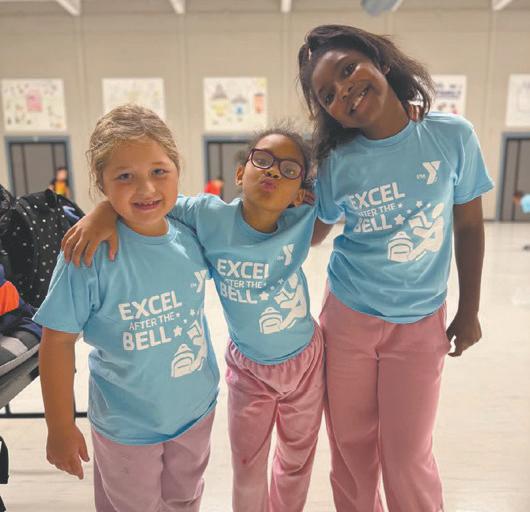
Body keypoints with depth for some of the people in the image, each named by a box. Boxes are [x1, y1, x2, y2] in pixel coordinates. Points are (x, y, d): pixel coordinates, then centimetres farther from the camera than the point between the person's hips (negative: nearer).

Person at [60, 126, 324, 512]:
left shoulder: (304, 218, -20)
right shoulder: (210, 217, -24)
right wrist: (105, 209, -30)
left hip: (306, 358, 2)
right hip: (250, 367, -1)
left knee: (299, 457, 26)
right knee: (248, 467, 19)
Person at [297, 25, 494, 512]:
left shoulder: (452, 134, -10)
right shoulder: (337, 163, -11)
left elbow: (469, 225, 0)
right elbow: (310, 233, -1)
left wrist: (469, 310, 5)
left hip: (421, 323, 0)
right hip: (348, 318, 1)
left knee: (407, 455, 10)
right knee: (351, 444, 16)